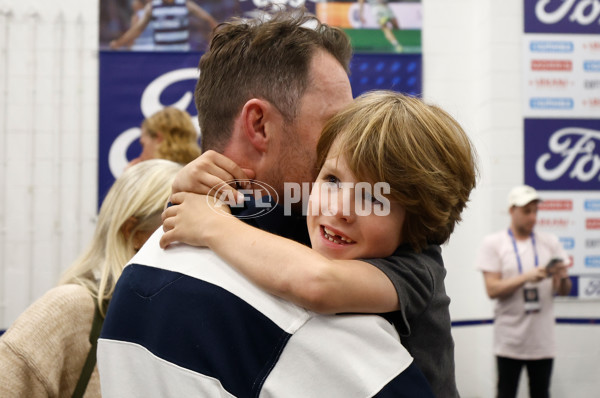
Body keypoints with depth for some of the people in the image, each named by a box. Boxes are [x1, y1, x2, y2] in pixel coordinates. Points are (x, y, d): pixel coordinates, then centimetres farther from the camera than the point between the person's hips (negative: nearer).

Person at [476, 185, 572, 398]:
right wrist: (527, 277, -19)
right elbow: (492, 289, -8)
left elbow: (564, 291, 9)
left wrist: (562, 277, -14)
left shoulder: (550, 243, 9)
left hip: (542, 339, 3)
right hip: (509, 339, -2)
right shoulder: (493, 243, 1)